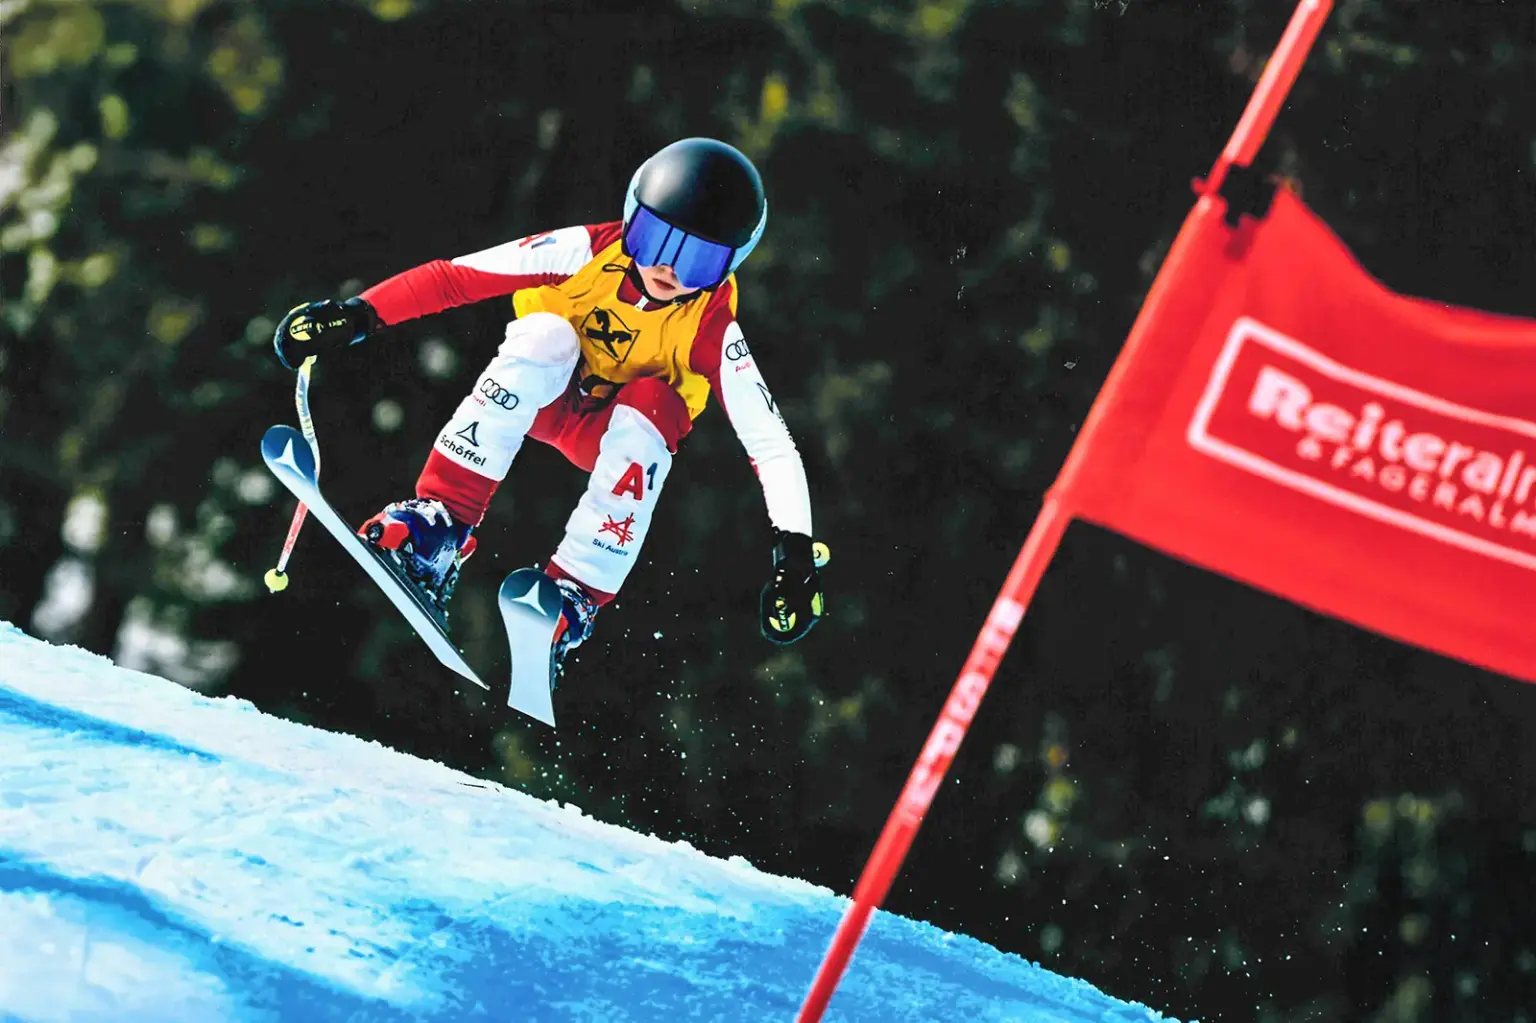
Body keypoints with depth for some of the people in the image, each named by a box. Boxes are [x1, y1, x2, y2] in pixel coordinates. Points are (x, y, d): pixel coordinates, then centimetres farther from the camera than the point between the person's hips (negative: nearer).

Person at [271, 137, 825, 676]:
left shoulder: (712, 328, -22)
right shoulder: (589, 252, -22)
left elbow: (771, 443, -25)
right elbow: (453, 277, -24)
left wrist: (795, 548, -36)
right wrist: (358, 315, -35)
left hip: (612, 436, 0)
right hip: (540, 397, 0)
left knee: (649, 406, -35)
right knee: (549, 333, -32)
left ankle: (573, 599, -33)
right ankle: (439, 520, -39)